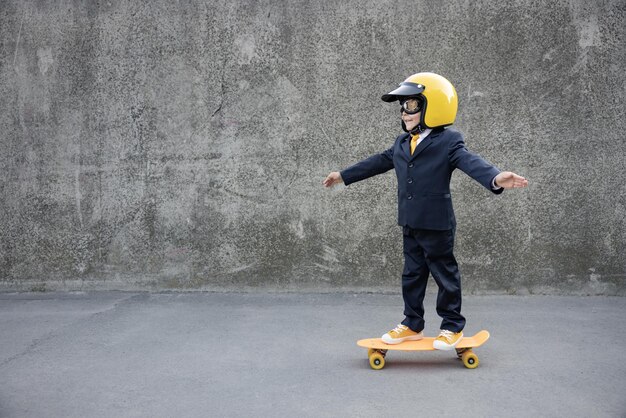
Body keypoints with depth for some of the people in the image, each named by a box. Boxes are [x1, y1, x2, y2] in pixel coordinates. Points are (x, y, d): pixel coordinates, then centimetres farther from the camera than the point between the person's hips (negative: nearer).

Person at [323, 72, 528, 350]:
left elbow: (470, 162, -27)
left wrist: (495, 178, -47)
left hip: (437, 224, -7)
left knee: (445, 274, 5)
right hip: (410, 224, 7)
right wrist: (344, 175, 27)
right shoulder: (402, 143, 10)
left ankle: (452, 327, 19)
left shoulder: (448, 141, -12)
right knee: (412, 274, 14)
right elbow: (378, 162, 21)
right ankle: (412, 325, 26)